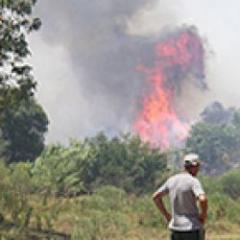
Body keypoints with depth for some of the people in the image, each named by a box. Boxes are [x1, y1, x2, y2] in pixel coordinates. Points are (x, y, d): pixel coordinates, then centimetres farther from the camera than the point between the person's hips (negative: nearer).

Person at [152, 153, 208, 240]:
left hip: (175, 227, 6)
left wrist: (166, 215, 16)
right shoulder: (193, 181, -14)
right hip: (192, 227, -6)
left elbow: (155, 196, 15)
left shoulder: (172, 180, 6)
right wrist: (203, 216, -13)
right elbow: (203, 199, -31)